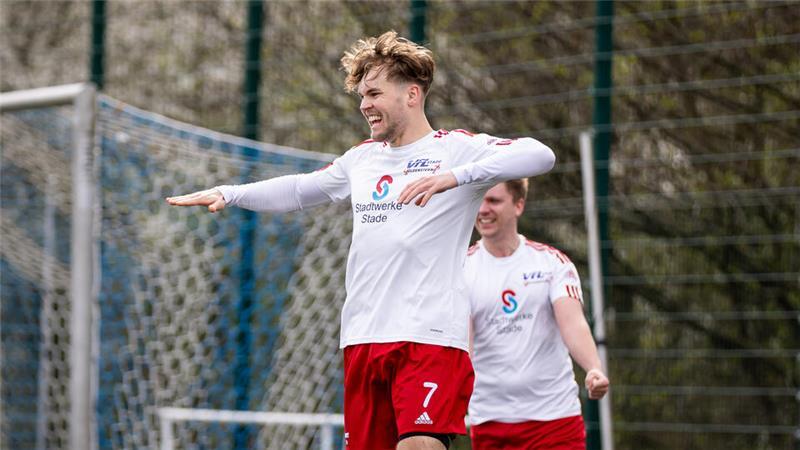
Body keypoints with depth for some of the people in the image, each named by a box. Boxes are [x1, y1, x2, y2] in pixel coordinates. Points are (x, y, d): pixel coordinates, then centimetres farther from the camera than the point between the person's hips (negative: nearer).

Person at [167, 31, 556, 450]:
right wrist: (227, 194, 23)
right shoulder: (361, 159, 18)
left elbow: (539, 154, -19)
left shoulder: (455, 148, -3)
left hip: (430, 337, -6)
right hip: (363, 337, 6)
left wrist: (453, 176, -31)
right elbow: (298, 190, 34)